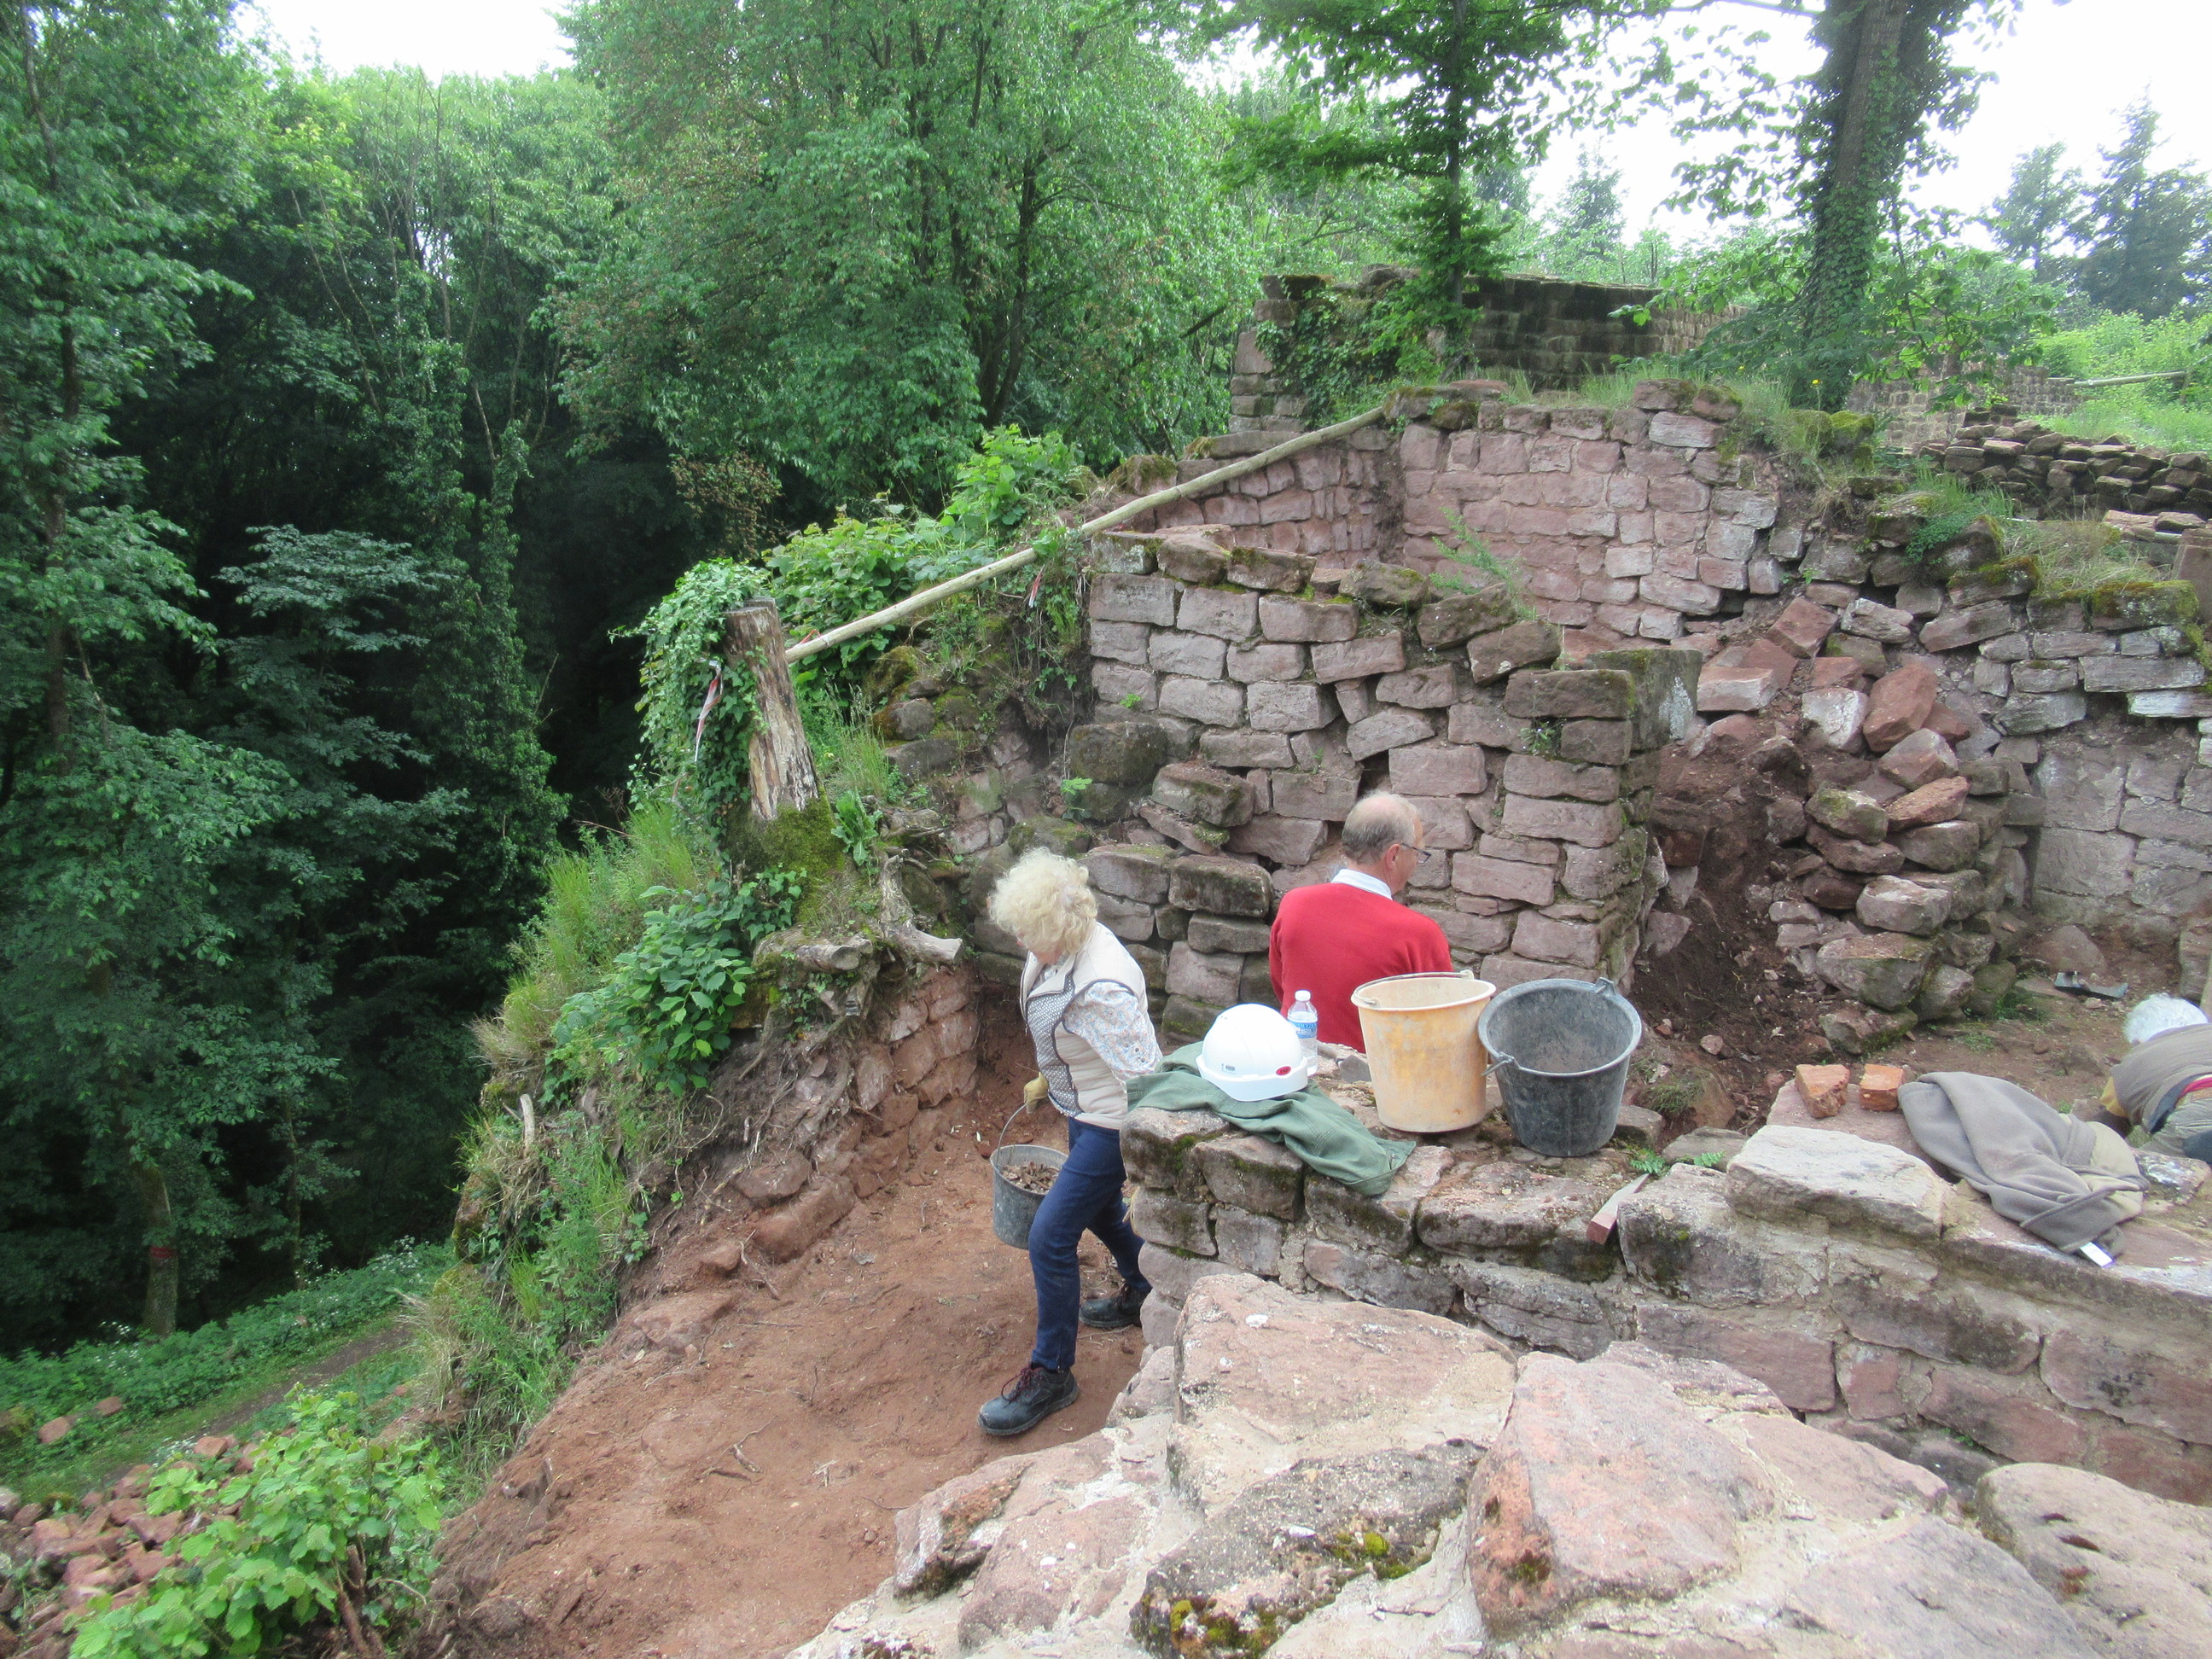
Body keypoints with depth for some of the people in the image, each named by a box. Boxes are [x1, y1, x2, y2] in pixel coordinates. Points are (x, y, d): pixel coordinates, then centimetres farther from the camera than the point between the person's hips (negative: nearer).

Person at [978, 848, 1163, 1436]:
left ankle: (1050, 1374, 12)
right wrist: (1052, 1077, 24)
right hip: (1084, 1107, 10)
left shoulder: (1101, 987, -35)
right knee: (1098, 1209, 29)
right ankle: (1144, 1294, 55)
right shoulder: (1059, 948, -7)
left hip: (1111, 1123, -10)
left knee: (1050, 1238, -6)